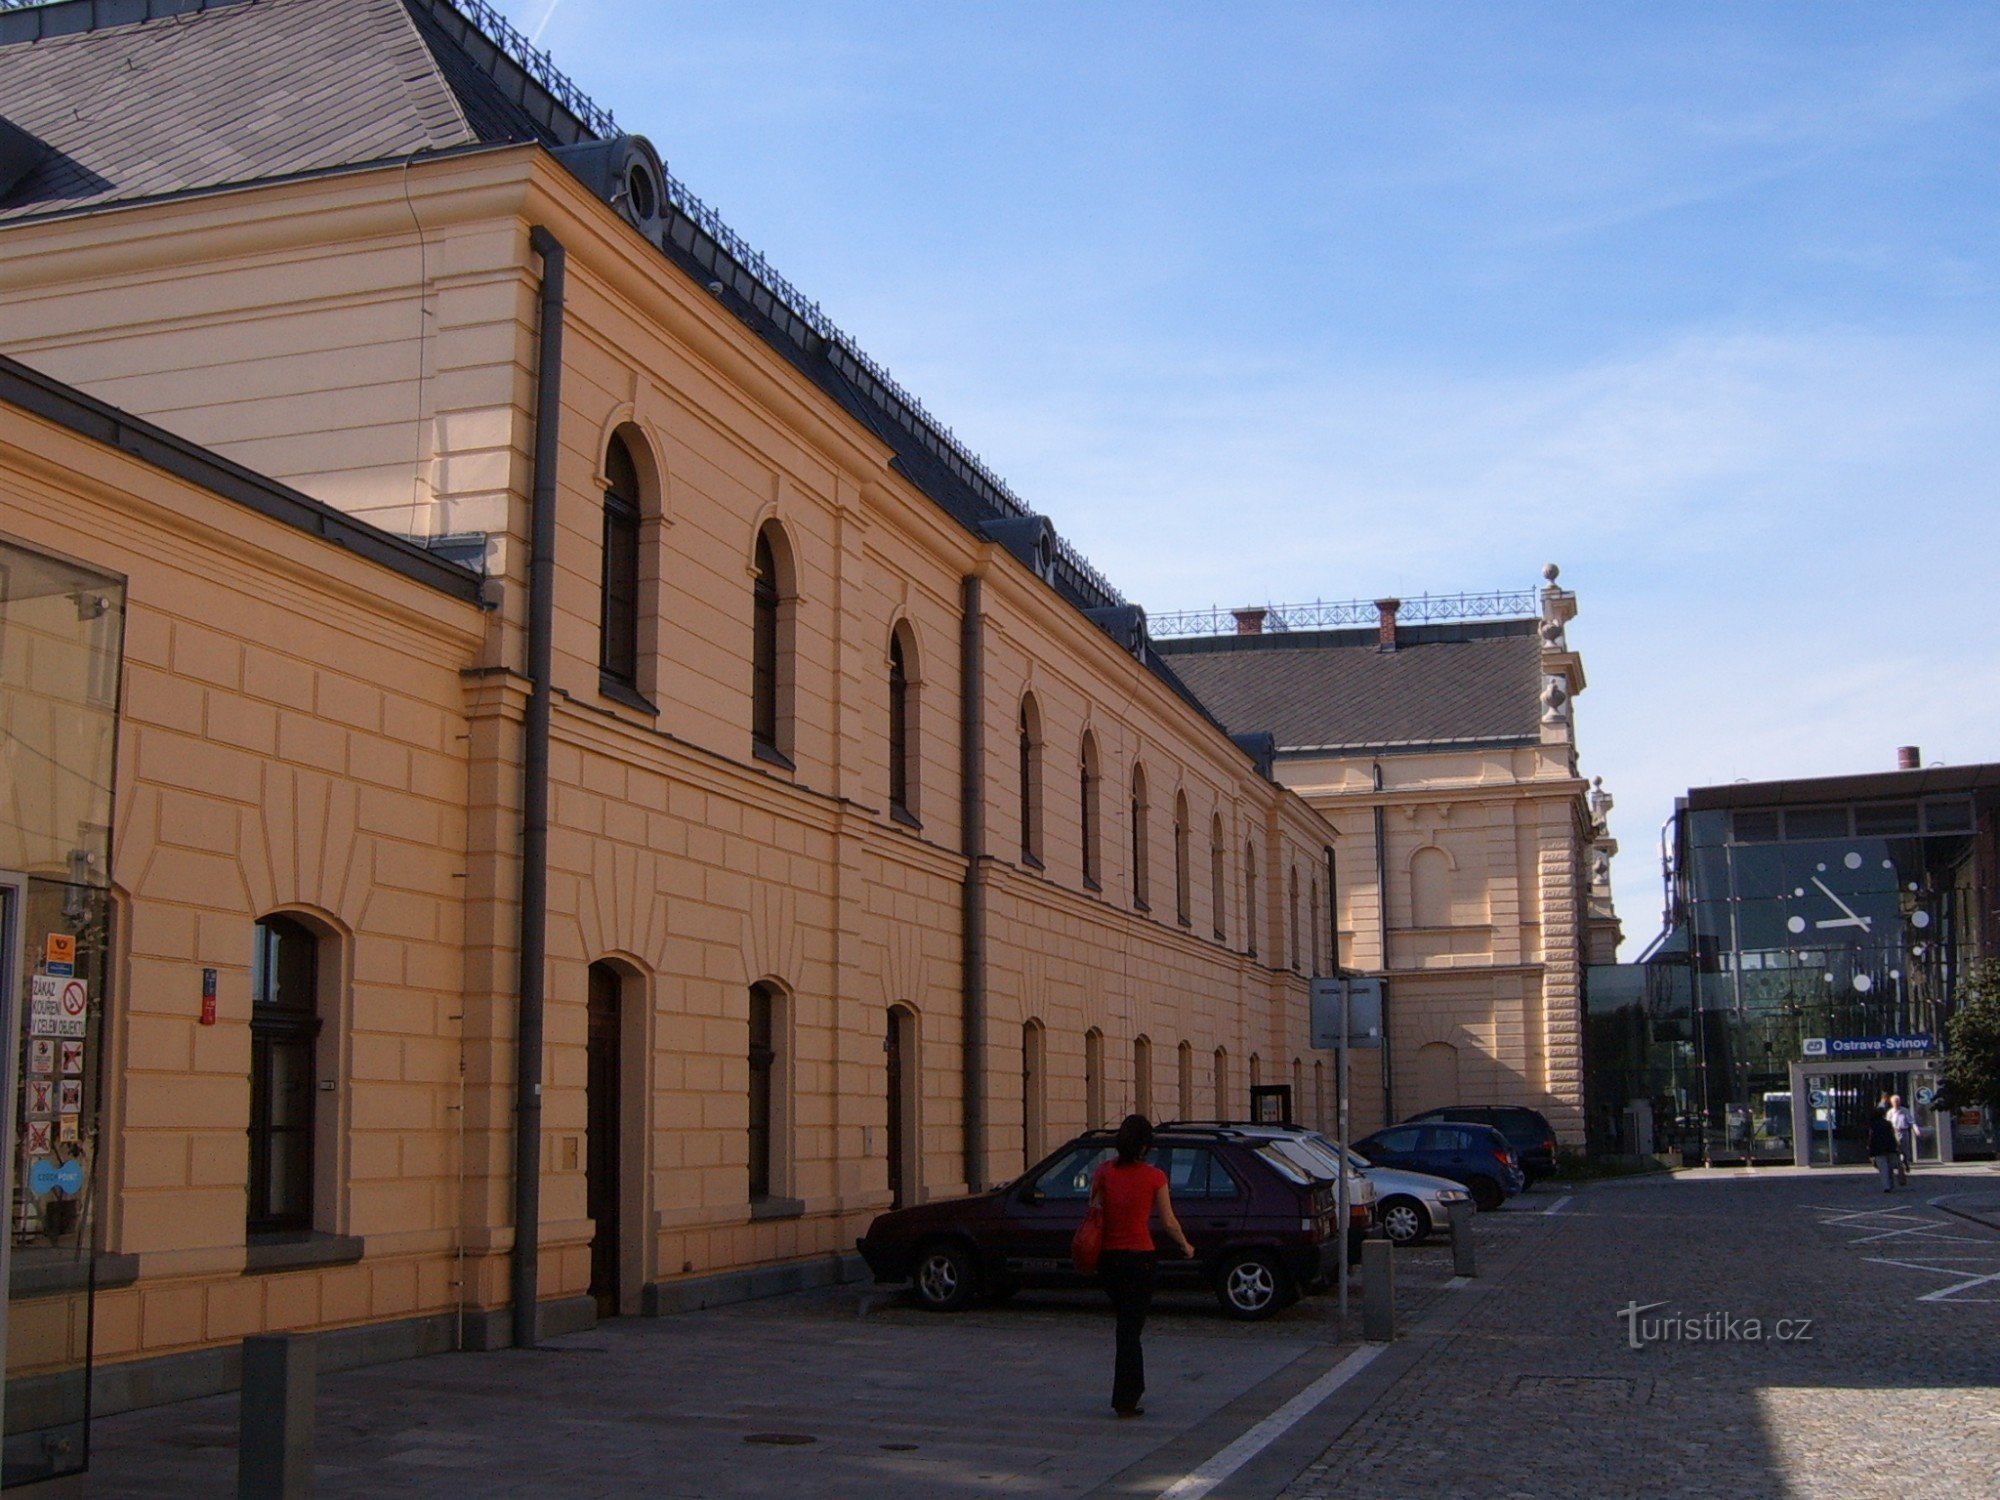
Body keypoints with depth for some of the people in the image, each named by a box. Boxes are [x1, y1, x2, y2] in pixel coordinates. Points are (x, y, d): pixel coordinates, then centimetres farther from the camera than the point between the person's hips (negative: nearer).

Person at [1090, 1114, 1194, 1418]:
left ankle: (1132, 1390, 28)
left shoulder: (1103, 1173, -1)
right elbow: (1169, 1222, -1)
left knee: (1127, 1325, 21)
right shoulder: (1154, 1177, -7)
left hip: (1108, 1257, 3)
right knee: (1131, 1328, 2)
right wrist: (1186, 1247, 16)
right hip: (1139, 1256, -3)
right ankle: (1125, 1401, 2)